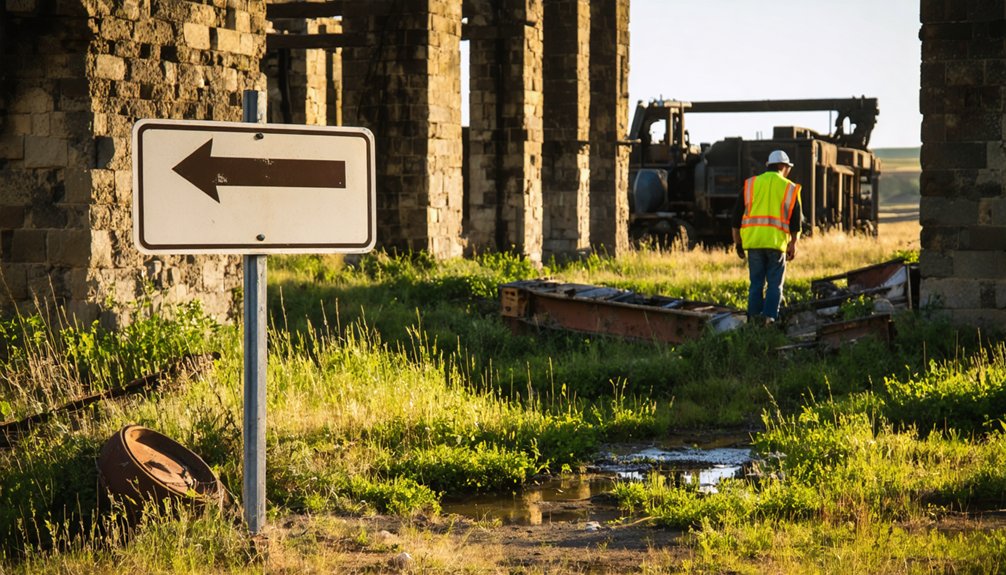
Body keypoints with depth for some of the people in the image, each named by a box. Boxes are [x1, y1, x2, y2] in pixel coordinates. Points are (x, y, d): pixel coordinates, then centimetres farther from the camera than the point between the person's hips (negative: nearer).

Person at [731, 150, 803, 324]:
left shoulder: (750, 184, 10)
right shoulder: (789, 188, 7)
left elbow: (737, 215, 9)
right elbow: (796, 220, 4)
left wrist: (737, 242, 15)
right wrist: (793, 246, 9)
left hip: (753, 240, 2)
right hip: (777, 241, -2)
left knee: (756, 282, 9)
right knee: (775, 283, 5)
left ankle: (754, 316, 4)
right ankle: (770, 317, -3)